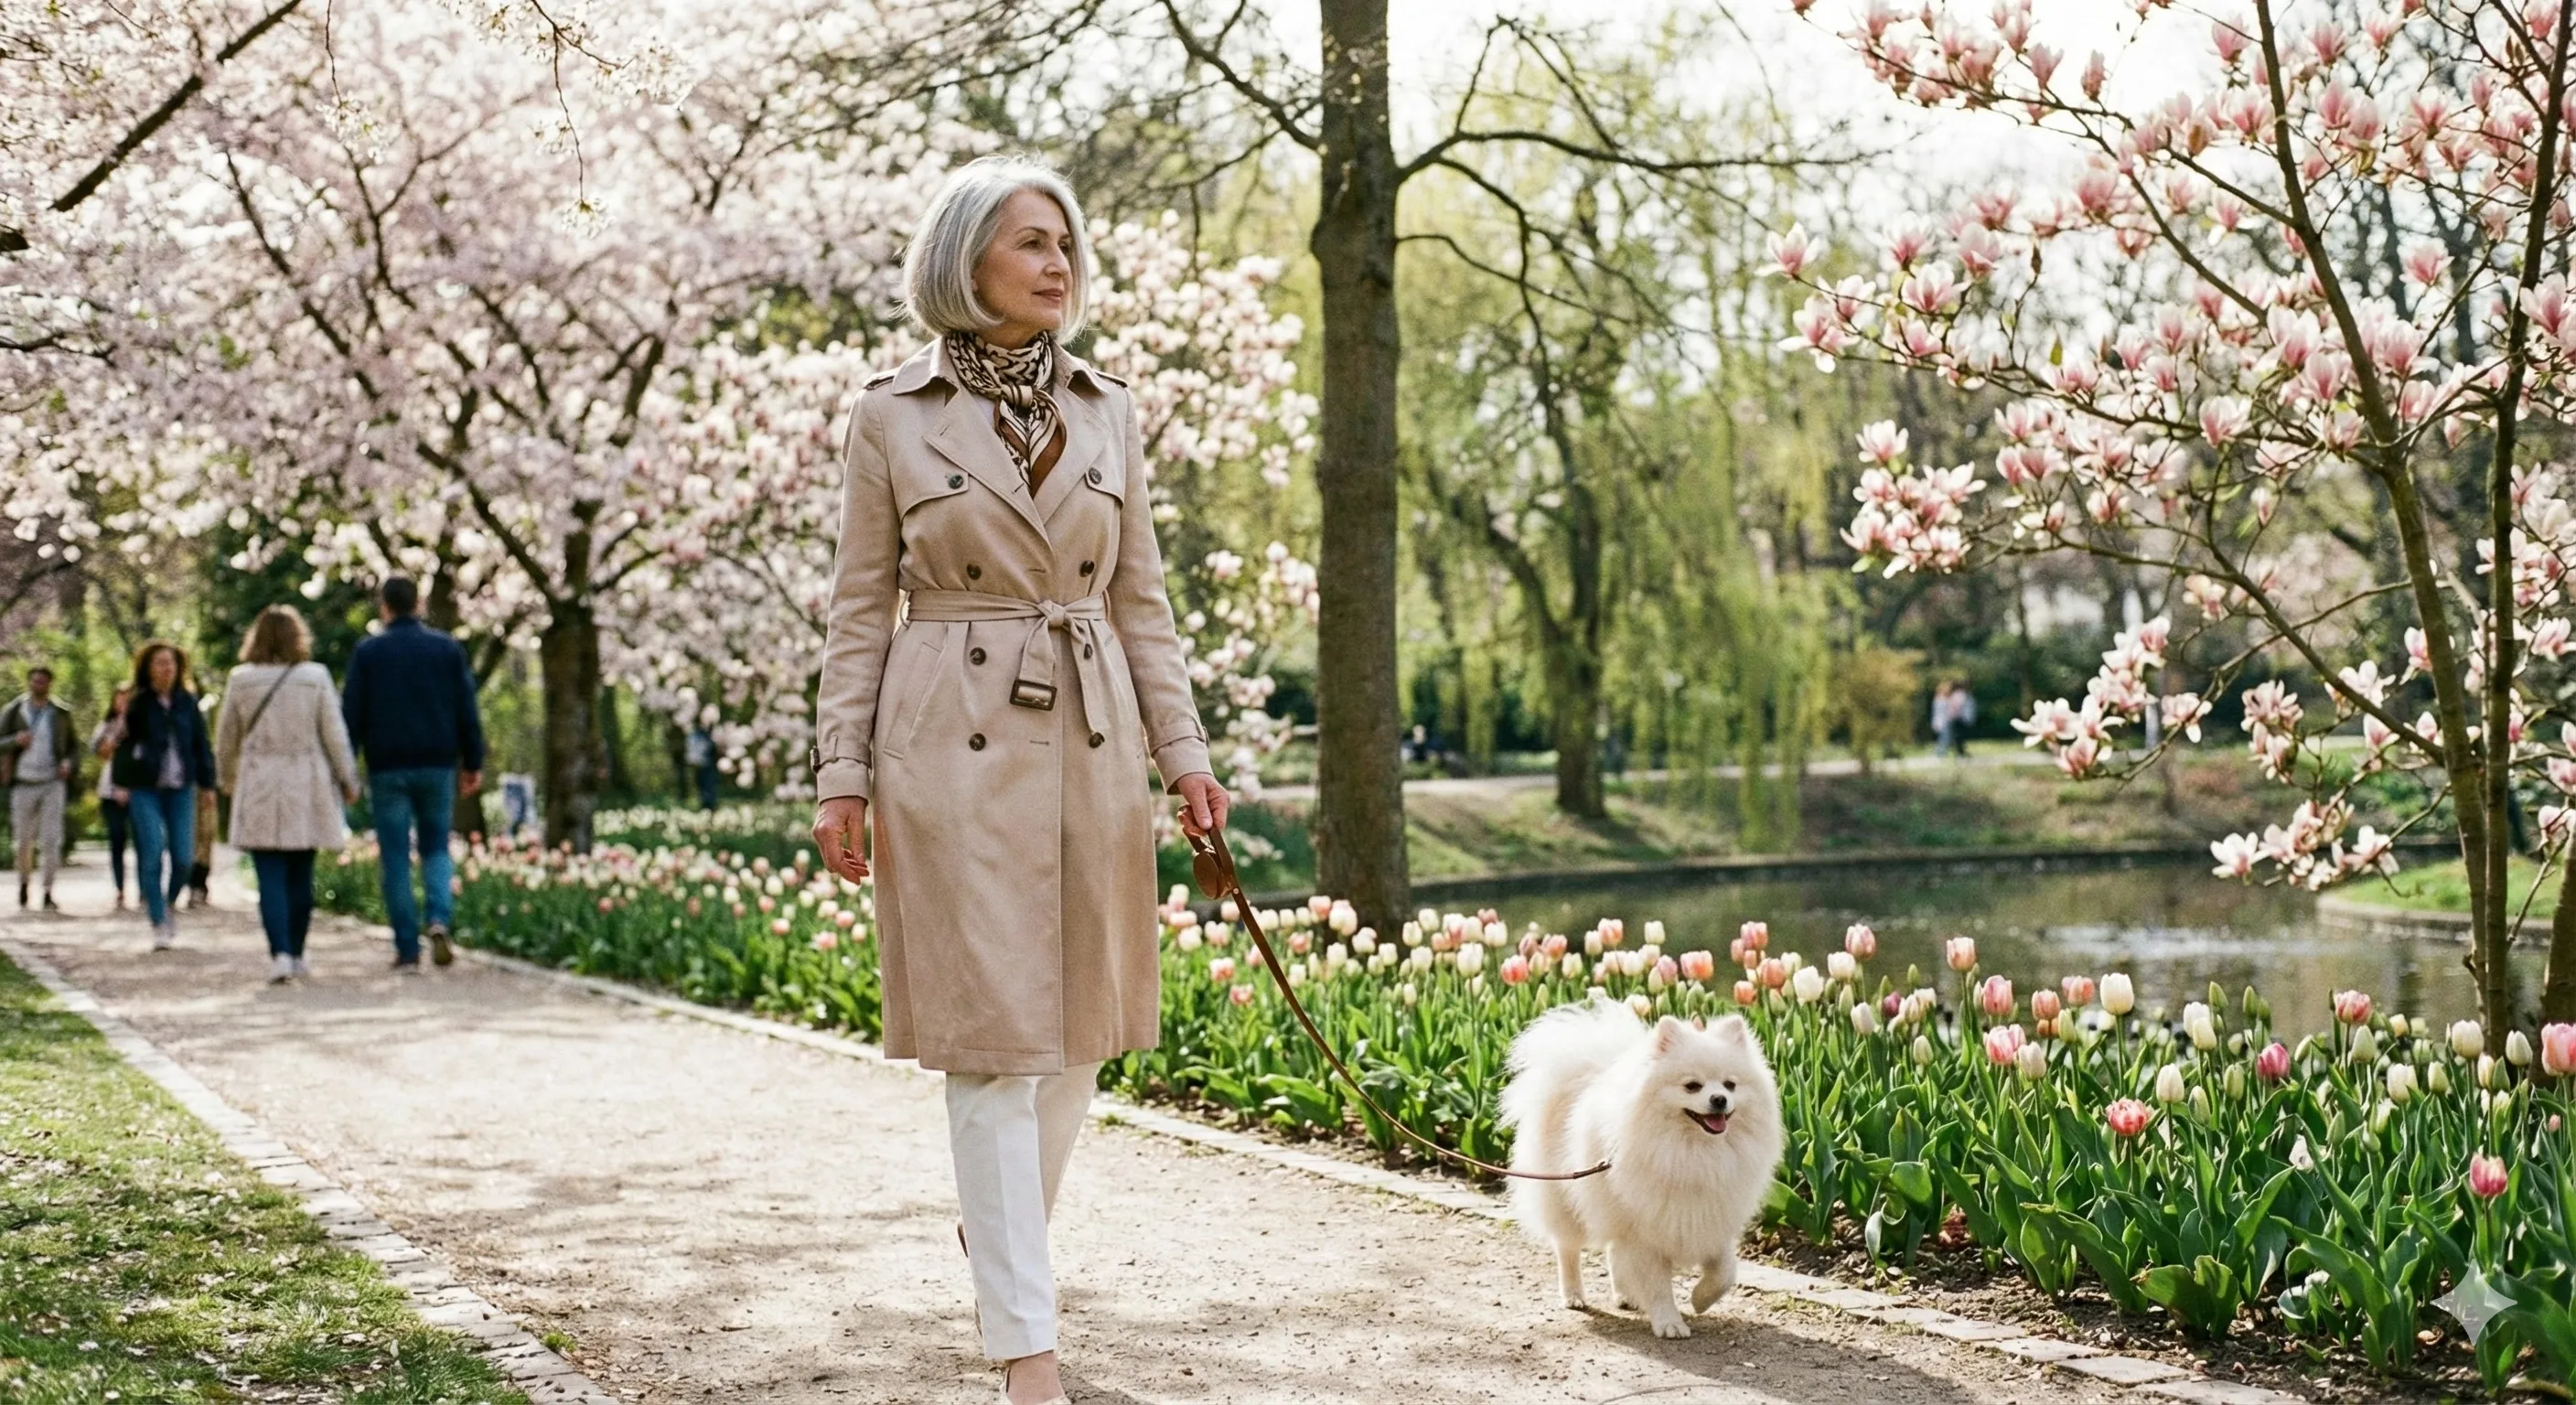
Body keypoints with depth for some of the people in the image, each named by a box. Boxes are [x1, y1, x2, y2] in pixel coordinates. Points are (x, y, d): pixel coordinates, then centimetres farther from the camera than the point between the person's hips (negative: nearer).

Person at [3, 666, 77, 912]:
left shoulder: (60, 713, 7)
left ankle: (48, 893, -4)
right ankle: (24, 880, 32)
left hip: (52, 783, 0)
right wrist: (15, 741, -16)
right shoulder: (13, 712, 4)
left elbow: (73, 746, 14)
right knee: (25, 840, 7)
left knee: (51, 840, -8)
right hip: (23, 783, 0)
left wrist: (69, 763, -6)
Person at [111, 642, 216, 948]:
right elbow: (124, 745, 4)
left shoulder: (188, 702, 6)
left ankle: (171, 903, 29)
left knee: (182, 857, -1)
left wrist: (207, 783, 7)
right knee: (151, 855, -9)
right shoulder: (138, 704, 0)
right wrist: (122, 784, -2)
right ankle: (159, 925, -5)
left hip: (181, 788, 2)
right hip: (145, 789, -2)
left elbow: (201, 745, 10)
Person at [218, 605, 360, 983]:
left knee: (270, 876, -2)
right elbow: (335, 736, -1)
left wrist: (227, 779, 25)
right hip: (307, 788, 1)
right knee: (300, 874, 10)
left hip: (259, 790, -1)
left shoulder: (240, 681, -1)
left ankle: (280, 953, -16)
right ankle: (296, 955, 15)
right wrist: (348, 781, 10)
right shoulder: (316, 678, -3)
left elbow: (226, 738, 9)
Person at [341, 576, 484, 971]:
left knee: (396, 860, 3)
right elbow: (467, 711, 4)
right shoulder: (448, 649, 4)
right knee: (436, 849, 14)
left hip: (387, 768, -1)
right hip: (438, 765, 2)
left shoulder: (367, 651, 0)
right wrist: (473, 764, 10)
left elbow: (351, 714, -2)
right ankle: (438, 920, -12)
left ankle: (407, 952, 1)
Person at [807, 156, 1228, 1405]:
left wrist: (1184, 751, 4)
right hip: (951, 741, -4)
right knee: (994, 1041, -6)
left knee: (1075, 1032, 11)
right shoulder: (891, 416, 0)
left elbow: (1140, 597, 11)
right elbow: (858, 607, 2)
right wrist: (841, 774, -4)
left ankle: (1000, 1233, 38)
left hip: (1089, 742, 4)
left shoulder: (1107, 411, 9)